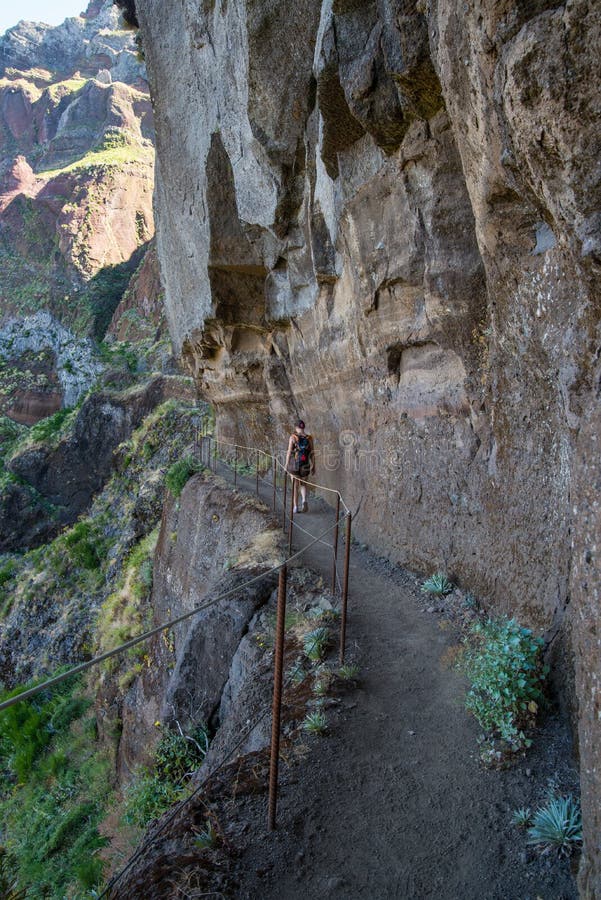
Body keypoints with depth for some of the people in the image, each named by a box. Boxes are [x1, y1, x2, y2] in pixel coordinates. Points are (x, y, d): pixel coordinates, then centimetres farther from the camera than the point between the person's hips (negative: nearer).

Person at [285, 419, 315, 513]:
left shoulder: (293, 437, -7)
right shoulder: (309, 438, 0)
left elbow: (289, 452, -10)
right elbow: (312, 454, 0)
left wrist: (286, 465, -2)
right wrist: (313, 467, 6)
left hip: (294, 465, -2)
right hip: (305, 466, 2)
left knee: (295, 486, 8)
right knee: (303, 485, 18)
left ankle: (295, 507, 9)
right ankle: (304, 500, -8)